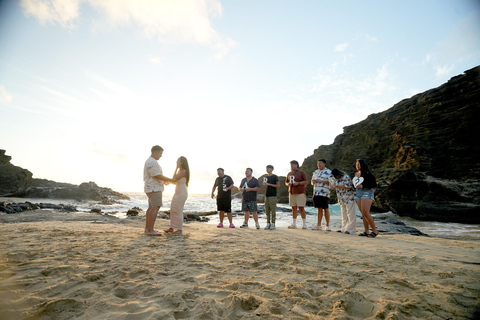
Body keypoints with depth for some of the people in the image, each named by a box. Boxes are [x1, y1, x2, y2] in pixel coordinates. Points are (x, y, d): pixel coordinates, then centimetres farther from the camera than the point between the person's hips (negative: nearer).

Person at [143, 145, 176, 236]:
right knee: (156, 208, -15)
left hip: (153, 188, 11)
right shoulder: (151, 162, -17)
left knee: (151, 208, 11)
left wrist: (164, 181, 15)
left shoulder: (151, 161, 19)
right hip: (154, 188, -11)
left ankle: (147, 228, 15)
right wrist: (170, 180, -13)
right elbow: (157, 176, -20)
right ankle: (150, 230, -17)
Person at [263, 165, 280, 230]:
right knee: (267, 210, 4)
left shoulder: (275, 177, -1)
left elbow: (278, 186, -6)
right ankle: (268, 223, 11)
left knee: (273, 210, -5)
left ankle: (273, 224, 2)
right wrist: (265, 185, -1)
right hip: (267, 195, 5)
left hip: (273, 195, -5)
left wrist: (269, 184, -13)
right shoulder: (266, 177, 16)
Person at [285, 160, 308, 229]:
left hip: (300, 193, -5)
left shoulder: (301, 173, -1)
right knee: (294, 208, 5)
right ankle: (294, 224, 10)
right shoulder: (289, 174, 15)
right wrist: (288, 184, -3)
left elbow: (306, 181, -5)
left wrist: (298, 183, -18)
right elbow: (286, 182, 20)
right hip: (292, 193, 5)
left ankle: (304, 224, 5)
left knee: (301, 208, -5)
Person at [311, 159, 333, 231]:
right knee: (319, 209, 11)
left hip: (324, 194, -5)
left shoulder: (328, 172, -3)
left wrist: (321, 181, -18)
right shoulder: (315, 172, 17)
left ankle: (327, 225, 10)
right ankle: (318, 225, 17)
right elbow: (312, 182, 22)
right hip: (316, 193, 6)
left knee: (326, 209, -1)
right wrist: (313, 182, -1)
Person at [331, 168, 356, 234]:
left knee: (350, 214, -4)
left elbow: (348, 186, -20)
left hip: (349, 198, -8)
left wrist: (338, 186, -24)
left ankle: (350, 229, 1)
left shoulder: (346, 177, -12)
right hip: (342, 199, 8)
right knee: (343, 214, 10)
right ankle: (344, 228, 16)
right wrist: (333, 187, 1)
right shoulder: (337, 179, 11)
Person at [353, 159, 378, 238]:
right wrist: (353, 183, 8)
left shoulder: (367, 174, -7)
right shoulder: (356, 174, 15)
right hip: (358, 193, 7)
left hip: (367, 193, -7)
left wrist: (362, 186, -18)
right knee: (363, 213, 6)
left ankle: (374, 231, 0)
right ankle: (366, 232, 10)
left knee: (366, 213, -14)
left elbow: (374, 184, -11)